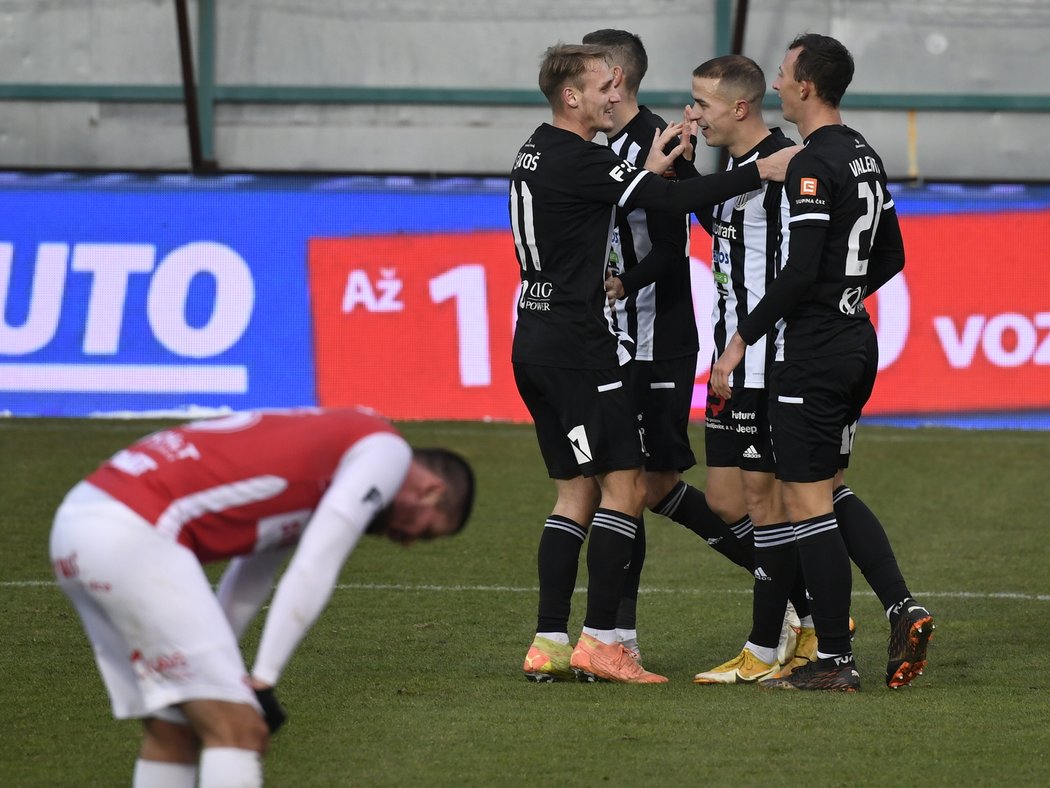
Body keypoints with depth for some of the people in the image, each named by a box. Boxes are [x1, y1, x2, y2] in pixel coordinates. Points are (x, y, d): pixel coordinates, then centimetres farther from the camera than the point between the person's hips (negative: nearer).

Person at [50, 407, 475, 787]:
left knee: (173, 733, 15)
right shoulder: (387, 450, 2)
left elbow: (245, 586, 26)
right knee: (240, 727, -10)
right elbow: (312, 575, -7)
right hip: (133, 535, -10)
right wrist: (262, 680, -5)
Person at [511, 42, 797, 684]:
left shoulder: (537, 155, 14)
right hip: (582, 346, -10)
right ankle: (601, 642, -9)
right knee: (625, 486, -6)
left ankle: (550, 645, 6)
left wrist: (649, 172, 15)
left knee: (577, 492, 11)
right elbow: (679, 199, -18)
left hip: (537, 343, 10)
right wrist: (760, 173, -13)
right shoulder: (579, 161, -15)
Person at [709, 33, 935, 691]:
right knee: (830, 490, 20)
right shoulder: (865, 156, 10)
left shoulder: (813, 165, -18)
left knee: (807, 501, -4)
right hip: (857, 342, 9)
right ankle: (903, 608, 7)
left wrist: (742, 339, -17)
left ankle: (834, 661, -2)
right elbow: (891, 256, 18)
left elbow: (800, 270, -23)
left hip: (814, 353, -9)